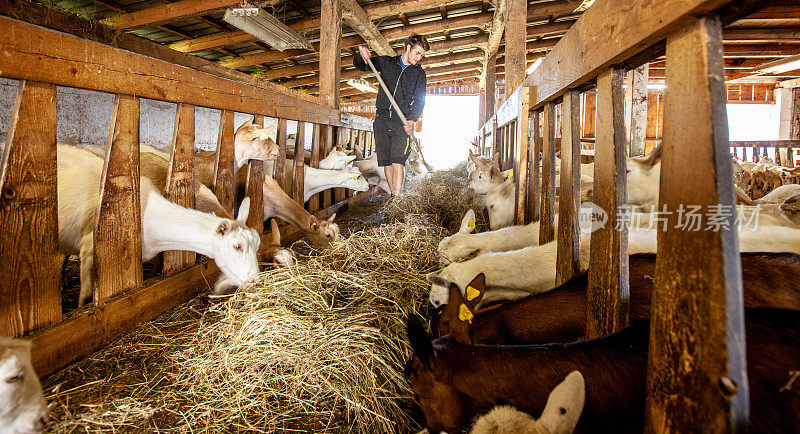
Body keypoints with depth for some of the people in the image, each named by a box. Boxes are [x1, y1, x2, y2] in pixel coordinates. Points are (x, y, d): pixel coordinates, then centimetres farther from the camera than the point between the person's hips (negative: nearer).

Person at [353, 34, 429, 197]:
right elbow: (358, 64, 19)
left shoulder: (419, 74, 11)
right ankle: (393, 194, 11)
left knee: (397, 161, -16)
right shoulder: (386, 62, 12)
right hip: (381, 118, 2)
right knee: (386, 162, 0)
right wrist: (363, 56, -7)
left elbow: (419, 101, 5)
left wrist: (412, 119, -14)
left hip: (401, 121, -2)